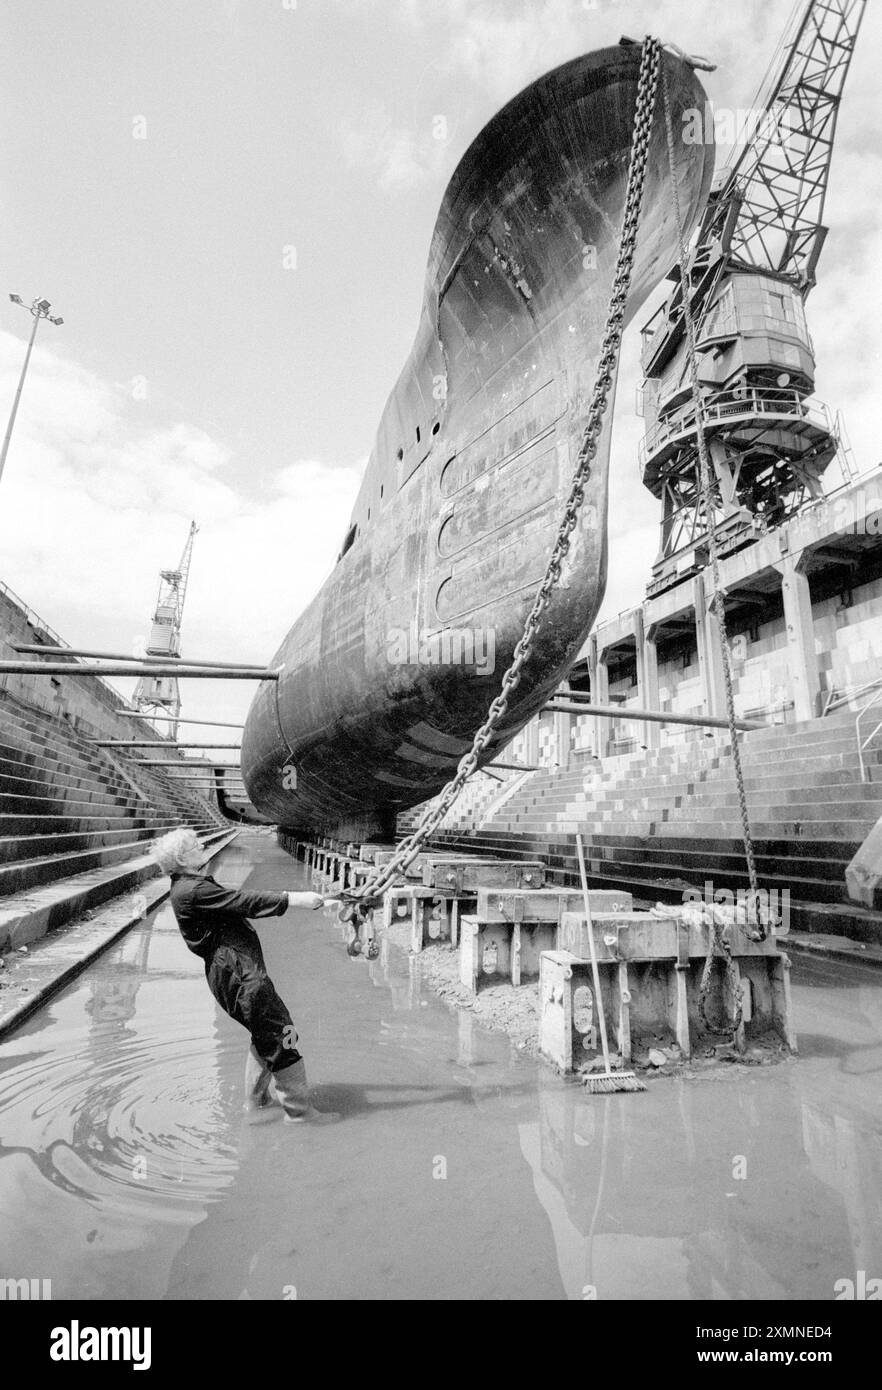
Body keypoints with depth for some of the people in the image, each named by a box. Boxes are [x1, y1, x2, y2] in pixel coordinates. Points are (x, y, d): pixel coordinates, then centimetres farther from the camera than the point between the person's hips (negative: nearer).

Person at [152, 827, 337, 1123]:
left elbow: (236, 904, 17)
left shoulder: (195, 885, 15)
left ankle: (256, 1100, 35)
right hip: (237, 973, -11)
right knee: (281, 1035, -4)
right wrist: (294, 899, -20)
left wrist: (292, 899, 10)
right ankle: (298, 1108, 5)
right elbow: (246, 903, -22)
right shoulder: (193, 891, -18)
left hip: (236, 971, 11)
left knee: (266, 1035, 22)